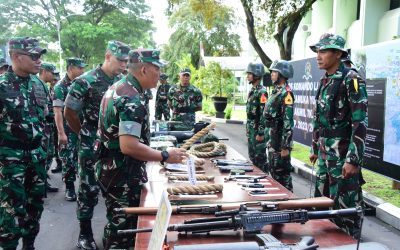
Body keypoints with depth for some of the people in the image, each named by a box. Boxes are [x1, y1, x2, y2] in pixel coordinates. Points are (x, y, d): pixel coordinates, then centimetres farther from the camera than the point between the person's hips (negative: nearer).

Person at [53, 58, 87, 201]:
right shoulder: (60, 87, -9)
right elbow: (57, 112, -13)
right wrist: (61, 133, -18)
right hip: (68, 130, -5)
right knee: (68, 159, 3)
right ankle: (69, 187, 15)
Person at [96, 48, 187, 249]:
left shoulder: (117, 88, 8)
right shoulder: (133, 99, -24)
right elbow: (129, 146, -31)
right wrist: (165, 156, -23)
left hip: (110, 168, 10)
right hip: (123, 176, -10)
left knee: (116, 224, 23)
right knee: (123, 228, 4)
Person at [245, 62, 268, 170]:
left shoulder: (262, 92, -16)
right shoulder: (252, 90, 13)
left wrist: (261, 133, -21)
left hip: (258, 130, -9)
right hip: (251, 129, 9)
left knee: (260, 157, -1)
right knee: (252, 156, 15)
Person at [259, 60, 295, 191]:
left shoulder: (286, 93, -16)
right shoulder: (276, 91, 14)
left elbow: (288, 122, -21)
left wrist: (286, 146, -23)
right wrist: (261, 132, 21)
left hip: (279, 139, -9)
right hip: (271, 139, 9)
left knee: (282, 171, -1)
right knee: (273, 169, 16)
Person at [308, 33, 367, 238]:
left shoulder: (351, 80, -13)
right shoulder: (324, 81, 12)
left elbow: (360, 123, -18)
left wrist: (353, 160, -21)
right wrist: (315, 148, 19)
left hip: (344, 153, -8)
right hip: (325, 152, 8)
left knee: (345, 204, 0)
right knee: (322, 198, 16)